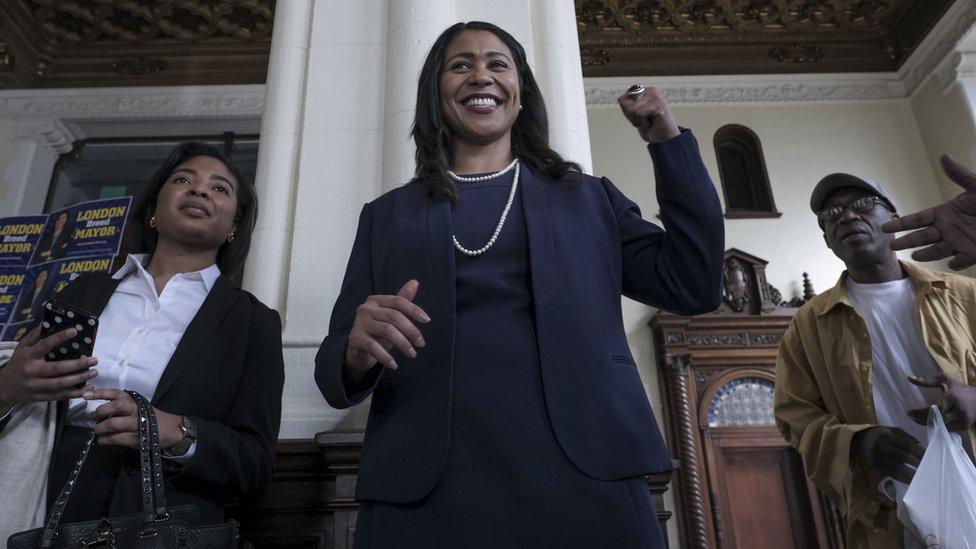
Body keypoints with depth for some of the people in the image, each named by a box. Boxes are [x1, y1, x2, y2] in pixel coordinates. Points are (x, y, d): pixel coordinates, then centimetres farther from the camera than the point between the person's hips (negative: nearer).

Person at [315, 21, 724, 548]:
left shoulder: (588, 198, 14)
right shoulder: (387, 215, 12)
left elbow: (694, 286, 6)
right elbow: (334, 371, 9)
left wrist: (668, 143, 6)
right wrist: (358, 352, -15)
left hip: (583, 482, 1)